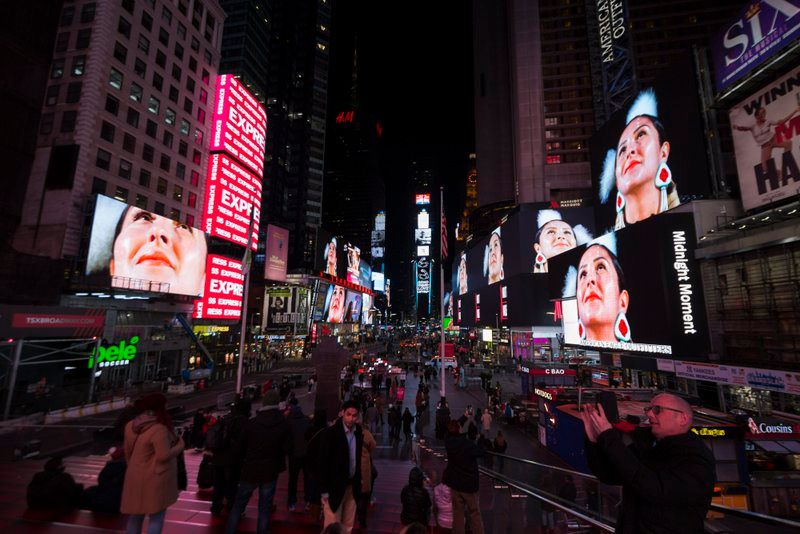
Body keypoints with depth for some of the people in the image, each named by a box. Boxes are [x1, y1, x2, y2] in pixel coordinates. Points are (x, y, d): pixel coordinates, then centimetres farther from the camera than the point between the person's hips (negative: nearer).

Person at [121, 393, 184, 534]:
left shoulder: (131, 426, 0)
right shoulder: (159, 429, -25)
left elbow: (128, 451, 11)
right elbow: (164, 455, -24)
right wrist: (180, 444, -9)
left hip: (136, 477, 8)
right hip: (155, 479, -8)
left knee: (136, 515, 21)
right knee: (156, 517, 6)